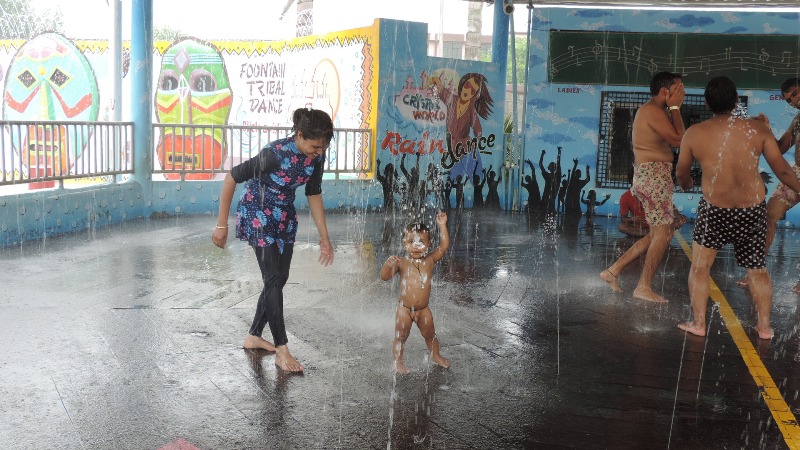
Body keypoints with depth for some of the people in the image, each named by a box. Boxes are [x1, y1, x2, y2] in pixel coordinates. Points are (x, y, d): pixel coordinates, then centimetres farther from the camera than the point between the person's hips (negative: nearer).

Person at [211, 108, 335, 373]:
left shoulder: (316, 156, -10)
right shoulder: (276, 153, -30)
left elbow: (314, 194, 3)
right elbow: (231, 178, -23)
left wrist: (324, 238, 4)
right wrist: (221, 225, -19)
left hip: (285, 218, 7)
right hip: (257, 216, -7)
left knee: (279, 279, 9)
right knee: (273, 279, -10)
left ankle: (254, 336, 25)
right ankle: (282, 351, -4)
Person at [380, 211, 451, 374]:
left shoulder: (429, 260, -5)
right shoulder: (401, 263, -14)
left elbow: (444, 246, -9)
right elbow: (384, 277, -20)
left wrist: (442, 226, -15)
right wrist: (388, 264, -41)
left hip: (423, 309, 3)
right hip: (404, 308, -3)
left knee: (430, 334, 20)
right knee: (401, 337, 8)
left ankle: (436, 355, 42)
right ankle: (398, 362, 24)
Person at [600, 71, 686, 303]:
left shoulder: (654, 110, 19)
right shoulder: (653, 111, -14)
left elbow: (674, 138, 14)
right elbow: (679, 140, -15)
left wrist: (674, 109, 9)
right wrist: (674, 108, -7)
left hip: (652, 177, 10)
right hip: (654, 176, -10)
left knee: (659, 234, 14)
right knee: (662, 234, -3)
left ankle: (613, 270, 16)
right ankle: (644, 288, 5)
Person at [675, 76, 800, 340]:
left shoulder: (694, 134, -8)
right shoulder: (758, 129, -8)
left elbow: (681, 173, 7)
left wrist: (686, 185, 30)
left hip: (715, 211, -1)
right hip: (753, 210, 2)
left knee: (700, 266, 15)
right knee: (758, 270, 17)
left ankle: (698, 323, 16)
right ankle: (764, 326, 22)